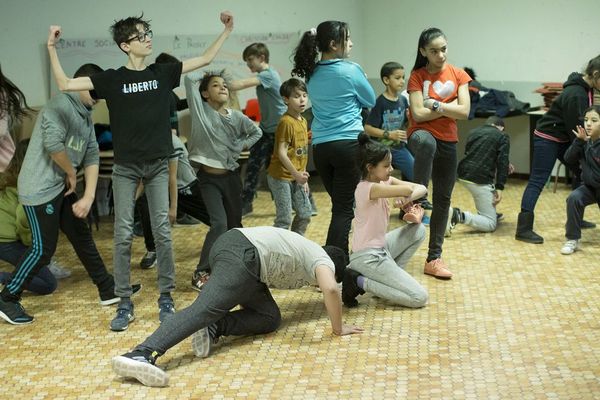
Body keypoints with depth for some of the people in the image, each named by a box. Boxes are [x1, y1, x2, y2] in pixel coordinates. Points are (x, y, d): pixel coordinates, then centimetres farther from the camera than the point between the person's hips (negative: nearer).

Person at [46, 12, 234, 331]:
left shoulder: (163, 73, 5)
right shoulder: (112, 79, 0)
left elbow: (205, 59, 8)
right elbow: (65, 85, -3)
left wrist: (225, 32, 3)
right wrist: (51, 48, -10)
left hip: (157, 165, 1)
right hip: (125, 167, -1)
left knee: (162, 231, 0)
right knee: (123, 234, -1)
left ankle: (166, 298, 10)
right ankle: (124, 304, 6)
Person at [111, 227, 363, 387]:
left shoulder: (308, 251, 36)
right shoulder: (323, 261, 9)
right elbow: (330, 289, -14)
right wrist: (338, 328, -1)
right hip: (242, 256, -9)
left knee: (270, 318, 7)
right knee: (204, 309, -25)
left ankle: (213, 328, -13)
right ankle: (139, 355, -42)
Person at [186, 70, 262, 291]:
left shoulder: (237, 117, 2)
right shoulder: (200, 110, -6)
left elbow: (256, 132, 19)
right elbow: (189, 78, -14)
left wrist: (241, 146, 5)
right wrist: (206, 76, 5)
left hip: (231, 176, 4)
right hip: (209, 178, -4)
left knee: (235, 224, 12)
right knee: (219, 223, -17)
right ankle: (201, 273, -10)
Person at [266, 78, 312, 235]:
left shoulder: (303, 121, 10)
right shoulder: (286, 122, -17)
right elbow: (281, 153, -21)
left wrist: (303, 179, 15)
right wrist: (296, 174, -25)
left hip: (296, 178, 9)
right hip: (281, 177, -9)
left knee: (305, 213, 13)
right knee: (284, 219, -6)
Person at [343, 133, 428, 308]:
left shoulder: (385, 181, 5)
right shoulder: (367, 188, -22)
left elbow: (422, 189, 2)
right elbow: (408, 189, -30)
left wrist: (406, 199, -18)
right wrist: (404, 195, -6)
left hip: (381, 246, 9)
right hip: (368, 257, -9)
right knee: (419, 297, -10)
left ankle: (390, 275, 9)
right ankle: (360, 282, -6)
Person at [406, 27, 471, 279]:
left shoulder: (458, 75, 5)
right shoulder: (417, 76, -1)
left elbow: (464, 111, -6)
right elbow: (418, 114, -12)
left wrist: (436, 105, -12)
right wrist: (449, 107, -8)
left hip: (448, 142, 4)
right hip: (422, 135, -3)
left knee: (442, 200, 7)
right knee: (427, 142, -43)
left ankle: (434, 258, 18)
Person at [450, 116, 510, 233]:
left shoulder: (473, 132, 21)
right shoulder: (503, 137, 5)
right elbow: (502, 163, -8)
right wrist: (499, 188, -10)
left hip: (463, 175, 7)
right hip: (480, 179, -7)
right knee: (491, 224, -2)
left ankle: (490, 212, 31)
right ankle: (460, 216, -24)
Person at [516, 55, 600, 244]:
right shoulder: (575, 94, -26)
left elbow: (582, 122, 11)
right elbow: (574, 128, -23)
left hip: (564, 138, 10)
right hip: (547, 138, -10)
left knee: (581, 172, 12)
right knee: (538, 181, -12)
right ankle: (523, 229, -14)